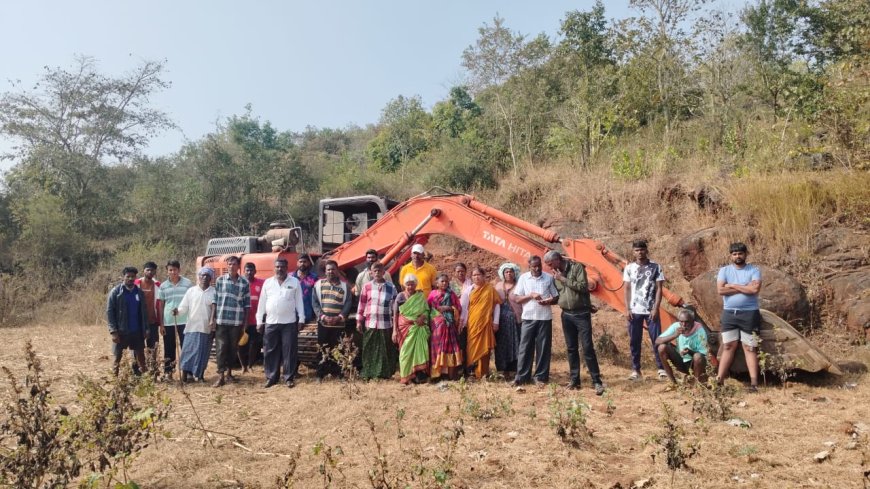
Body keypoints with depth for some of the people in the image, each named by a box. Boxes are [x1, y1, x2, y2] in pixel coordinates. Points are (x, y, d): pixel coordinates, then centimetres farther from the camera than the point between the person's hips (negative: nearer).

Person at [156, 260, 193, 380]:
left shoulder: (188, 283, -1)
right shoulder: (163, 286, 5)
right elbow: (160, 306, 8)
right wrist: (161, 324, 4)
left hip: (184, 321, -2)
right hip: (168, 322, 2)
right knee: (169, 348, 10)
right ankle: (168, 372, 19)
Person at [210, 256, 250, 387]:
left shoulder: (244, 282, 3)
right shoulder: (220, 280, 3)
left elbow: (247, 304, 5)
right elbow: (215, 300, 4)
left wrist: (245, 322, 3)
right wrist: (212, 318, -1)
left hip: (237, 321, 1)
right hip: (221, 320, -1)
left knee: (233, 348, 10)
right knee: (221, 347, -3)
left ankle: (229, 371, 26)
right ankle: (221, 376, -1)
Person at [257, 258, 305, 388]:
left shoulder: (295, 282, 2)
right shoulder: (267, 282, 8)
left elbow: (299, 301, 2)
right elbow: (262, 303, 10)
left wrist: (301, 319, -3)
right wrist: (259, 321, 6)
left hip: (289, 323, -2)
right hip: (270, 323, 2)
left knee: (289, 351, 1)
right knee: (270, 351, 6)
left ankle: (289, 378, 9)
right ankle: (271, 377, 16)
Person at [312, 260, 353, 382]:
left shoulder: (344, 286, 6)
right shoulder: (319, 284, 7)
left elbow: (348, 303, 0)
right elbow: (315, 302, 1)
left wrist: (339, 317, -13)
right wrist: (323, 316, -12)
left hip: (339, 324, 0)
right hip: (323, 323, 0)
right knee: (323, 349, 3)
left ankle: (337, 373, 11)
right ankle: (321, 374, 11)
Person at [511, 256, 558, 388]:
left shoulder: (549, 278, 3)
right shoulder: (523, 278, 3)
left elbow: (557, 297, 6)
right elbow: (516, 298, 1)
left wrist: (548, 301, -15)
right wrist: (530, 295, -14)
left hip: (545, 318, 0)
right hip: (528, 318, 0)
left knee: (543, 348, 3)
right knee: (525, 348, 1)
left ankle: (541, 377, 12)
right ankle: (522, 377, 7)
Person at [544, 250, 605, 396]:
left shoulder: (577, 267, -9)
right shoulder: (555, 275, 9)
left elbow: (583, 287, -19)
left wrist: (564, 279, -17)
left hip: (581, 314, -6)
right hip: (566, 315, 6)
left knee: (588, 348, -7)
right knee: (571, 349, 10)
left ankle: (597, 381, -1)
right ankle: (574, 379, 18)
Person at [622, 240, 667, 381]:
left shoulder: (656, 267, 1)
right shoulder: (629, 268, 5)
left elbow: (659, 289, -1)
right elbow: (627, 289, 5)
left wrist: (656, 308, -9)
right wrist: (627, 309, -2)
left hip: (651, 310, -1)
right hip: (634, 311, 2)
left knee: (657, 339, -1)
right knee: (634, 341, 5)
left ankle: (661, 368, 9)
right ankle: (635, 370, 14)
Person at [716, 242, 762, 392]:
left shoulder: (754, 270, -2)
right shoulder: (724, 270, 4)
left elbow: (755, 289, -18)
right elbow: (720, 290, -10)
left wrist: (733, 285, -12)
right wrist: (744, 288, -11)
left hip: (749, 313, -2)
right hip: (729, 313, 2)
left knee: (750, 348, 1)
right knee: (728, 346, 7)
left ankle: (754, 382, 1)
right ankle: (719, 379, 8)